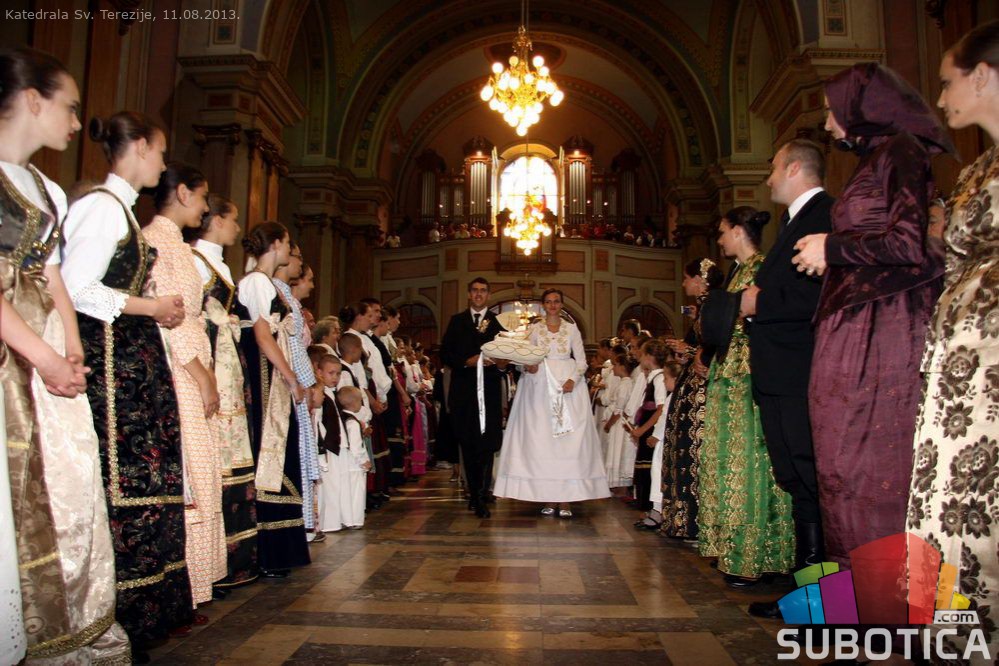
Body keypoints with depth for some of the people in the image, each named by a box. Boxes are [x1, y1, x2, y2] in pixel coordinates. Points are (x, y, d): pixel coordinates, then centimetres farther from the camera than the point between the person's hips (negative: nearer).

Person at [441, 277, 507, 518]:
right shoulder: (457, 321, 13)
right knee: (467, 443, 5)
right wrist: (466, 362, -8)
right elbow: (445, 353, 6)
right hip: (463, 390, 2)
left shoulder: (497, 322, 10)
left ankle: (480, 498, -6)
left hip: (489, 389, -1)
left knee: (487, 443, -9)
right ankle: (475, 493, 17)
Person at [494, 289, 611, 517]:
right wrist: (529, 366, -16)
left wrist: (573, 379, -12)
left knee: (569, 438, -7)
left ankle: (566, 500, -4)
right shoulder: (534, 329, 10)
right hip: (540, 386, 0)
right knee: (542, 438, -3)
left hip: (568, 385, 0)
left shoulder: (571, 329, 9)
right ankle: (548, 498, 2)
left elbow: (581, 360, 5)